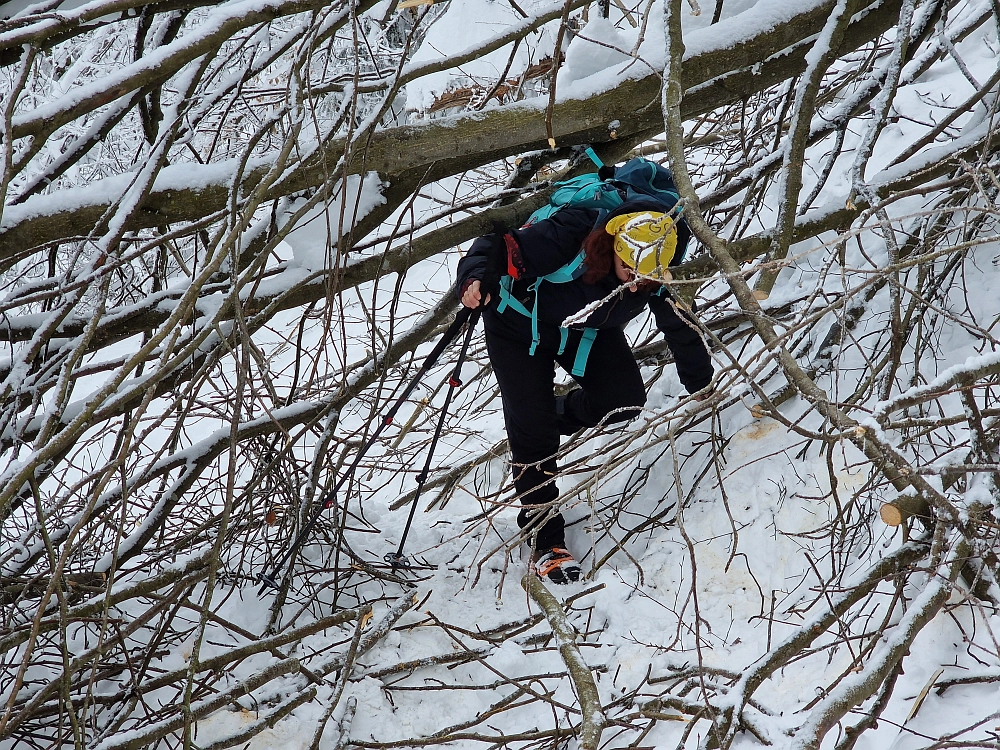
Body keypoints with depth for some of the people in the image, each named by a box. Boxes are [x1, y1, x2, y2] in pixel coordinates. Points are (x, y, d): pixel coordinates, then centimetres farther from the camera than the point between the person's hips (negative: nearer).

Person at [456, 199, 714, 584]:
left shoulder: (659, 277, -25)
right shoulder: (567, 238, -42)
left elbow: (682, 326, -8)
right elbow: (499, 247, -36)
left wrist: (701, 384, 3)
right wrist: (476, 278, -57)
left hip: (587, 330, 4)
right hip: (521, 324, -4)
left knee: (625, 399, -12)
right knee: (533, 428, -11)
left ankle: (558, 414, 20)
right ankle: (544, 537, 4)